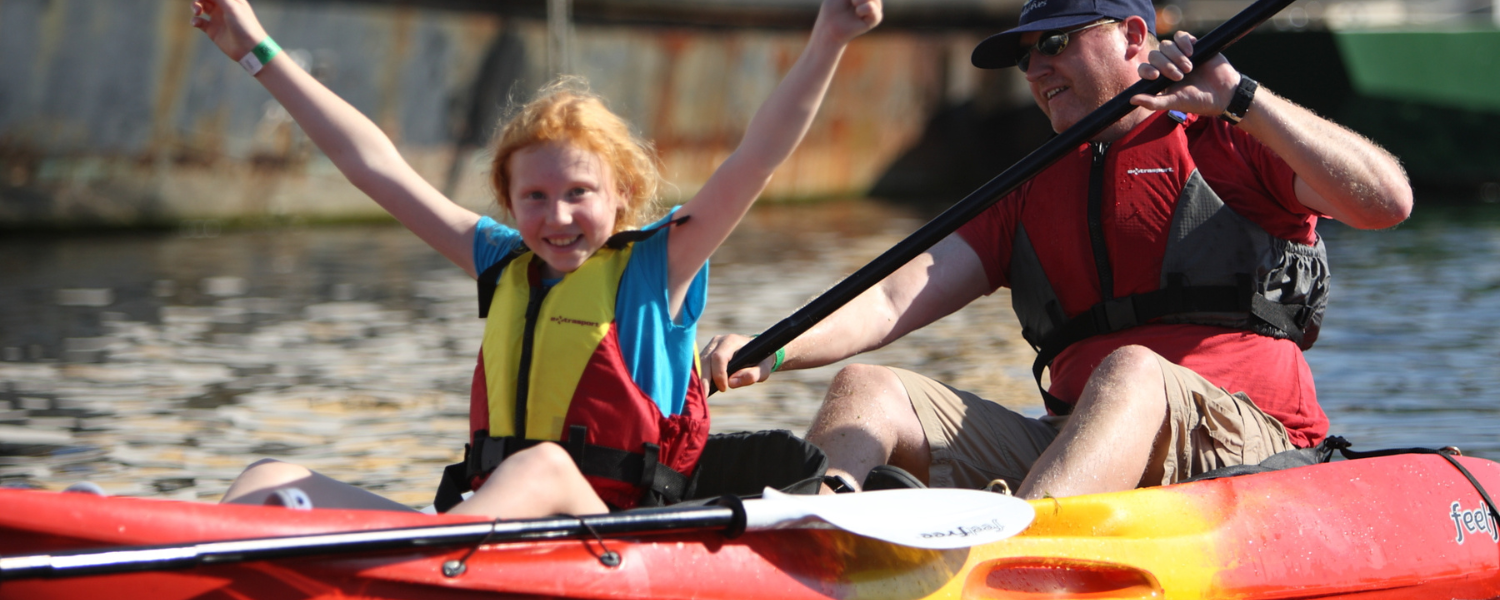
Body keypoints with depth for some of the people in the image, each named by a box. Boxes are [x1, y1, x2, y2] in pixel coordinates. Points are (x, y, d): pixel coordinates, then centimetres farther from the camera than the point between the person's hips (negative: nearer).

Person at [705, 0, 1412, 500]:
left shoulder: (1231, 142, 9)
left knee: (1131, 373, -38)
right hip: (1067, 449, 6)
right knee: (865, 391, -9)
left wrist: (1239, 97, -12)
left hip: (1242, 440, -5)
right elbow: (895, 302, 13)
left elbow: (1387, 202, -7)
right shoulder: (1033, 195, 25)